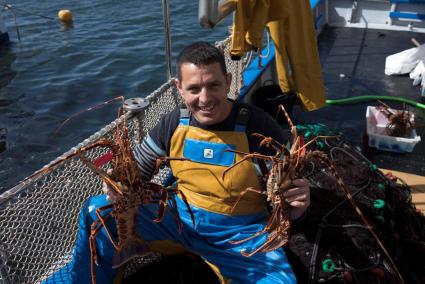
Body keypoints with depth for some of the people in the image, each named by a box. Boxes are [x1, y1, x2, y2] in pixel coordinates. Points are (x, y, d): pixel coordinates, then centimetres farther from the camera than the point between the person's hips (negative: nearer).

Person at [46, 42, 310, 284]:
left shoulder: (258, 125, -18)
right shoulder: (175, 123, -7)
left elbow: (286, 208, -9)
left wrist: (298, 202, -33)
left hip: (240, 232, -2)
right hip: (180, 218, 3)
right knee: (98, 211, -9)